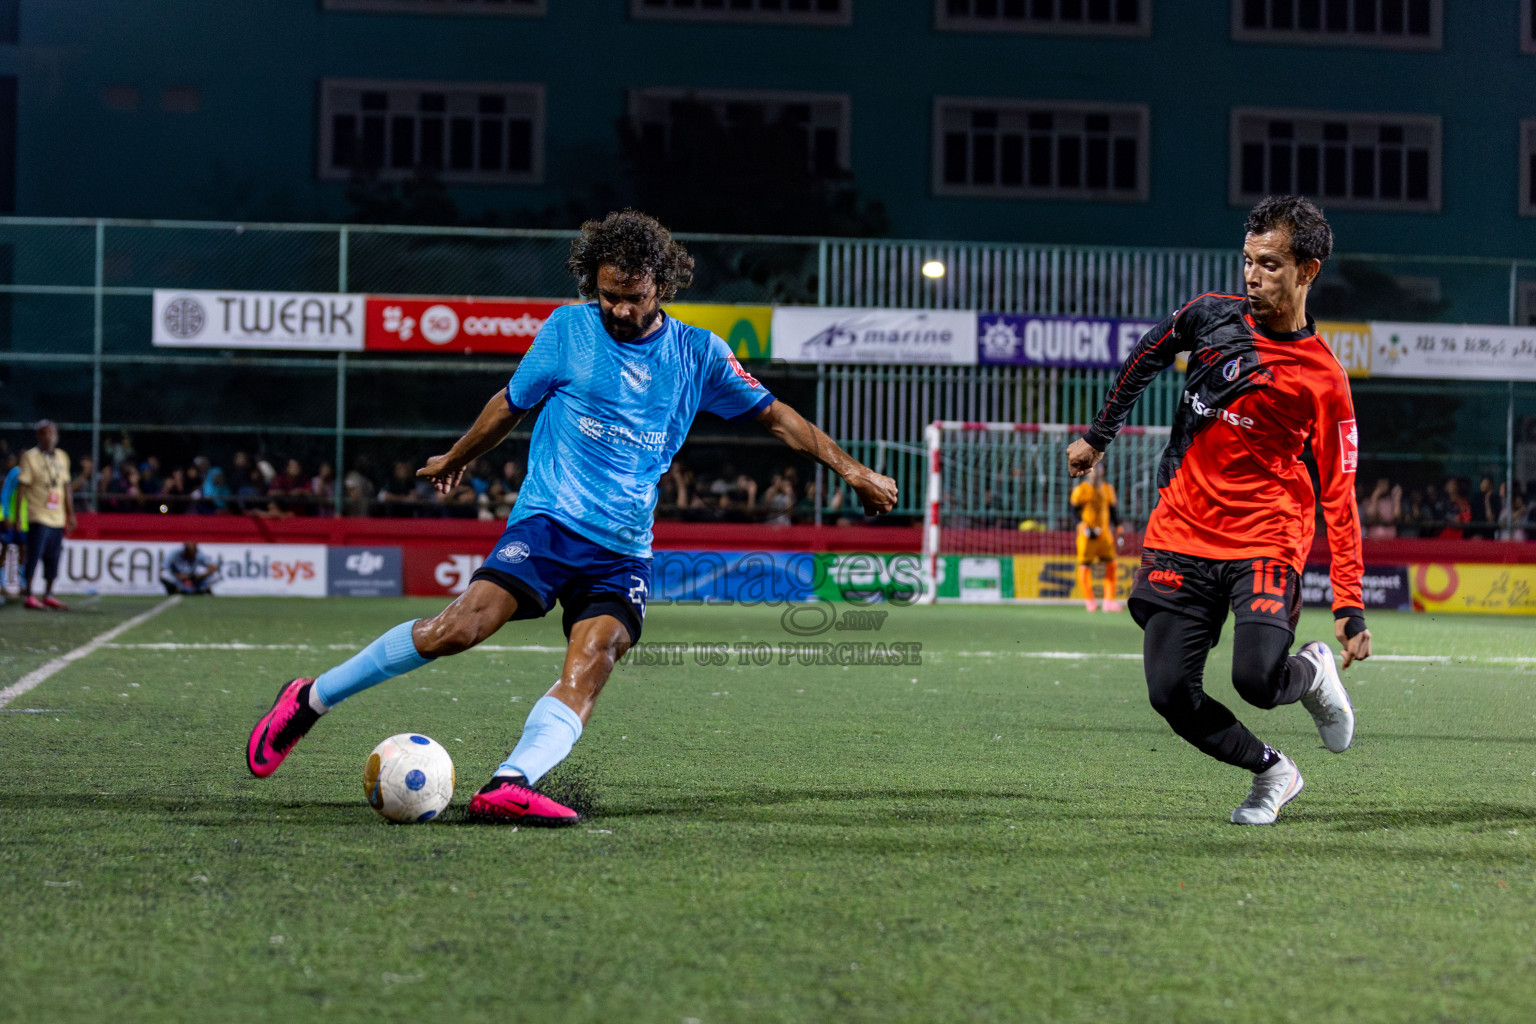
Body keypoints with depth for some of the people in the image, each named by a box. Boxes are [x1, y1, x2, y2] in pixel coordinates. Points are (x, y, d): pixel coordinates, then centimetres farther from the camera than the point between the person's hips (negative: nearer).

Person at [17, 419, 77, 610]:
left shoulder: (62, 457, 12)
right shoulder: (30, 457, -5)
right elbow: (22, 487, -6)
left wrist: (71, 514, 18)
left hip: (58, 518, 5)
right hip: (39, 516, -5)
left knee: (53, 559, 7)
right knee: (34, 556, -6)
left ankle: (48, 595, 17)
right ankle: (29, 596, 0)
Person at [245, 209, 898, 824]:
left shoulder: (698, 354, 10)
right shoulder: (568, 328, 6)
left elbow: (773, 415, 18)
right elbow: (512, 402, 21)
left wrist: (851, 470, 11)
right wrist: (455, 459, 32)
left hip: (625, 551, 2)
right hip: (550, 520, -2)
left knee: (588, 672, -25)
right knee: (463, 625, -24)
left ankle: (508, 787, -41)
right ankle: (310, 700, -10)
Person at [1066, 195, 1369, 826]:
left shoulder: (1323, 381, -7)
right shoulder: (1212, 317, 1)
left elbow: (1339, 498, -5)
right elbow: (1145, 360, 22)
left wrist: (1350, 610, -9)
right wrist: (1099, 435, 26)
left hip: (1265, 542, -4)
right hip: (1181, 538, 4)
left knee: (1257, 679, -23)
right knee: (1171, 693, -5)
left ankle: (1314, 672, 14)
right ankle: (1272, 772, 20)